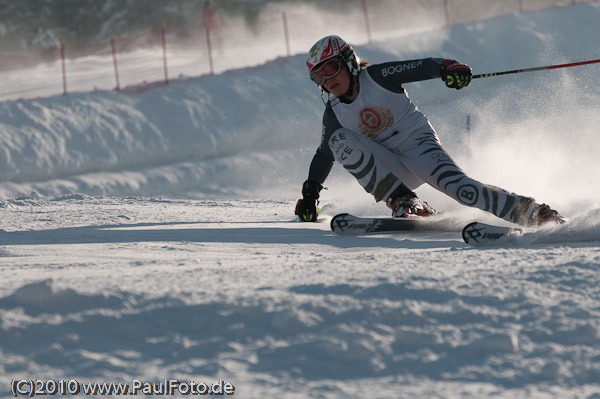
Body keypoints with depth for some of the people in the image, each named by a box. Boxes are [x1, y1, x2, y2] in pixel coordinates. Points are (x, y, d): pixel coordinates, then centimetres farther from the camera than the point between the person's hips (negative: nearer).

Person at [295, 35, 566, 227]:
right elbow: (324, 155, 16)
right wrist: (310, 195, 9)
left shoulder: (376, 77, -8)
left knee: (457, 186, -32)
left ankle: (529, 212, -25)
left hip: (419, 145, -4)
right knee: (340, 140, -21)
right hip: (392, 169, 4)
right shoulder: (334, 112, 4)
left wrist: (448, 68, -35)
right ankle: (403, 203, -26)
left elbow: (423, 67, -14)